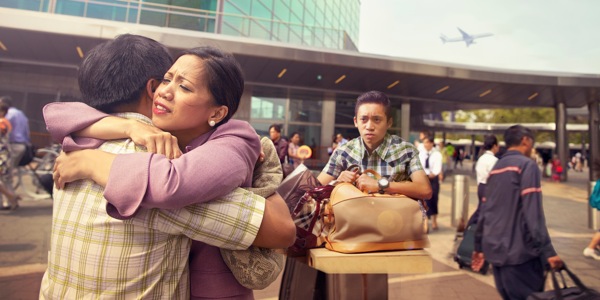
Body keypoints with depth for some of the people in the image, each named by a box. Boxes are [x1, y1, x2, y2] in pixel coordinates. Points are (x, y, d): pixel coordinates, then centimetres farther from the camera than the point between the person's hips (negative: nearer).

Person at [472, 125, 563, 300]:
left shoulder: (496, 168, 15)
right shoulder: (527, 165, -8)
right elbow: (533, 212, -17)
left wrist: (479, 246, 19)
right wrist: (547, 251, -15)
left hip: (495, 249, 7)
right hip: (518, 251, -7)